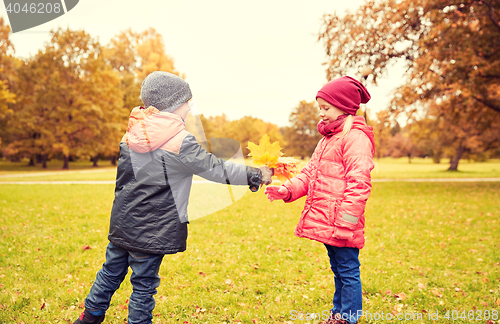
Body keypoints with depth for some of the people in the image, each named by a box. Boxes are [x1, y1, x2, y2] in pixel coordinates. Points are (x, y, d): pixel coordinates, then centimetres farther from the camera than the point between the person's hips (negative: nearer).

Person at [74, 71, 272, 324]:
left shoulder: (132, 134, 2)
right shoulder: (180, 142, -18)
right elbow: (214, 169, -13)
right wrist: (256, 175, -4)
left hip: (123, 220, 7)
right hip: (152, 228, -7)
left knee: (112, 270, 23)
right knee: (144, 282, 8)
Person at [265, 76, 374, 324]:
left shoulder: (356, 137, -14)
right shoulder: (328, 137, 18)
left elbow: (359, 184, -21)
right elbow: (310, 173, 17)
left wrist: (345, 223, -22)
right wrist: (288, 190, 2)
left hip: (341, 223, -10)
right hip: (325, 221, 10)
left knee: (348, 270, 3)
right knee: (338, 269, 21)